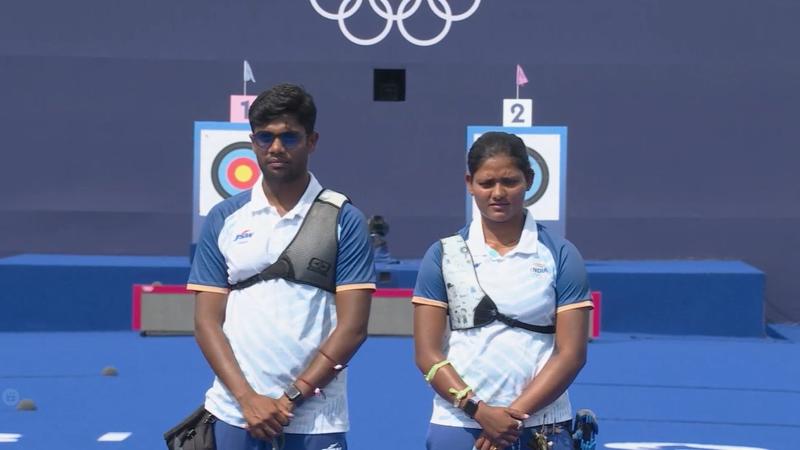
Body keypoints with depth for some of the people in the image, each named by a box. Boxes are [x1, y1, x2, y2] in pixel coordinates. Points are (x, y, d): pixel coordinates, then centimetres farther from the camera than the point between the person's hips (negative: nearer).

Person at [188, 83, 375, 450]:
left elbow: (352, 327, -4)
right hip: (234, 416, 2)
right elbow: (207, 322, 4)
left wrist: (291, 399, -10)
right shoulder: (224, 219, 7)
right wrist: (248, 398, -8)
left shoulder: (345, 221, 1)